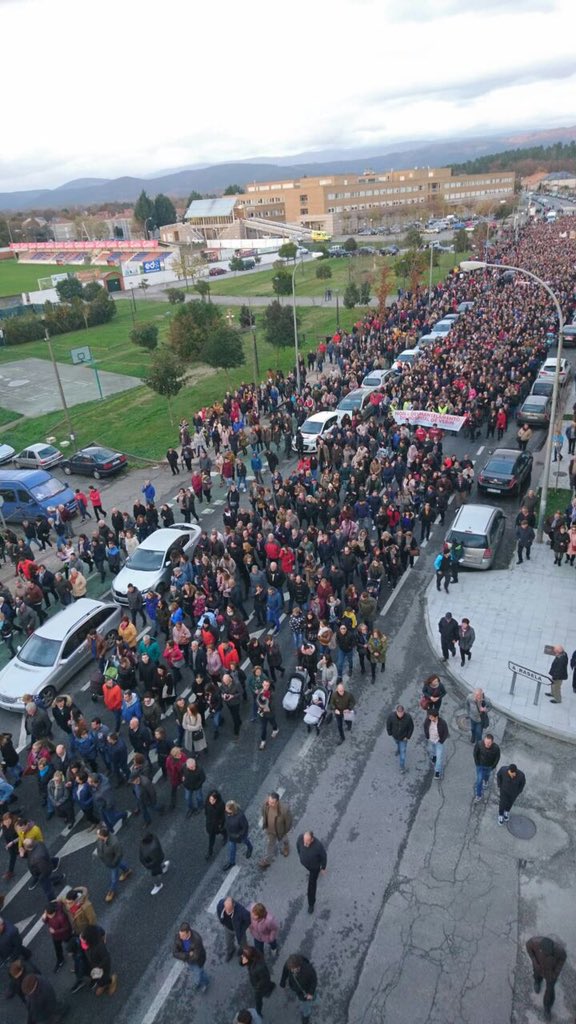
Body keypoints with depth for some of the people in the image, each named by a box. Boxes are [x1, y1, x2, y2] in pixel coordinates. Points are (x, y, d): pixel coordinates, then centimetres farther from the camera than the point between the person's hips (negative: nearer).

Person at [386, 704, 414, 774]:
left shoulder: (408, 717, -35)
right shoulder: (391, 715, -33)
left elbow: (411, 728, -16)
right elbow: (388, 724, -12)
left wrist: (407, 737, -11)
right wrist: (390, 733, -4)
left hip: (403, 737, -2)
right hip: (395, 736, 2)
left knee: (402, 752, 5)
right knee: (397, 744, 32)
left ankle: (402, 767, 24)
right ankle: (398, 749, 67)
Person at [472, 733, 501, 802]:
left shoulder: (496, 747, -33)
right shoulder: (479, 744, -33)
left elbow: (497, 758, -13)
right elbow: (475, 753, -14)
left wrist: (493, 767, -7)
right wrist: (477, 763, -8)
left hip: (489, 766, 1)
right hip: (480, 765, -1)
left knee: (487, 775, 30)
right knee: (479, 780, 3)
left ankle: (486, 781, 65)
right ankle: (478, 795, 25)